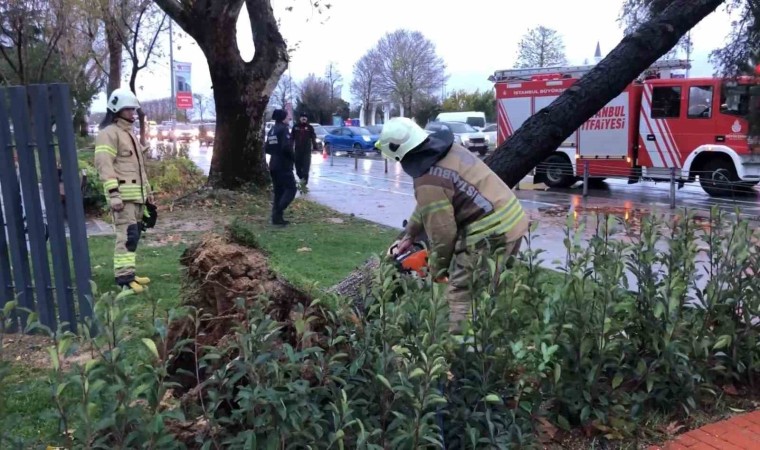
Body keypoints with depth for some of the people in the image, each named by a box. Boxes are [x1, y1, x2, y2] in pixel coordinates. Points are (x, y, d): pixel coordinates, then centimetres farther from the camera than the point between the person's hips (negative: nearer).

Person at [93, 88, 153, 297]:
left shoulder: (130, 133, 22)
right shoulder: (109, 133, -9)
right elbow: (104, 164, -18)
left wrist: (147, 189, 28)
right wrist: (113, 194, -25)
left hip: (136, 194, 10)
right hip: (122, 194, -10)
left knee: (134, 235, 13)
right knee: (127, 235, -15)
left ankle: (128, 274, 21)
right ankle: (125, 280, -17)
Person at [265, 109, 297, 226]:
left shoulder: (271, 130, 15)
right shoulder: (283, 129, -12)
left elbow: (268, 148, 18)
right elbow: (286, 147, -23)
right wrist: (293, 157, -9)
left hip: (273, 165, 9)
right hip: (283, 166, -9)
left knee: (278, 191, 11)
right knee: (290, 189, -7)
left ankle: (276, 217, 9)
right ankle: (278, 213, -19)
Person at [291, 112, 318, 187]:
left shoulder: (310, 127, 1)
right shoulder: (295, 127, 4)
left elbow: (313, 138, 2)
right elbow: (292, 138, 8)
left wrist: (315, 148, -3)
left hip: (307, 150, -2)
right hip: (298, 150, 2)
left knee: (306, 167, -8)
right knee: (298, 166, 9)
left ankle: (304, 181, -10)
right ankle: (302, 178, 30)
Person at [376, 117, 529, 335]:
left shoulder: (428, 181, -20)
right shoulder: (447, 149, 8)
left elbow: (442, 232, -14)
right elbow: (427, 206, 19)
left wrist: (438, 268, 2)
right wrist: (409, 235, 23)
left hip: (490, 235, -10)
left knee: (461, 294, -1)